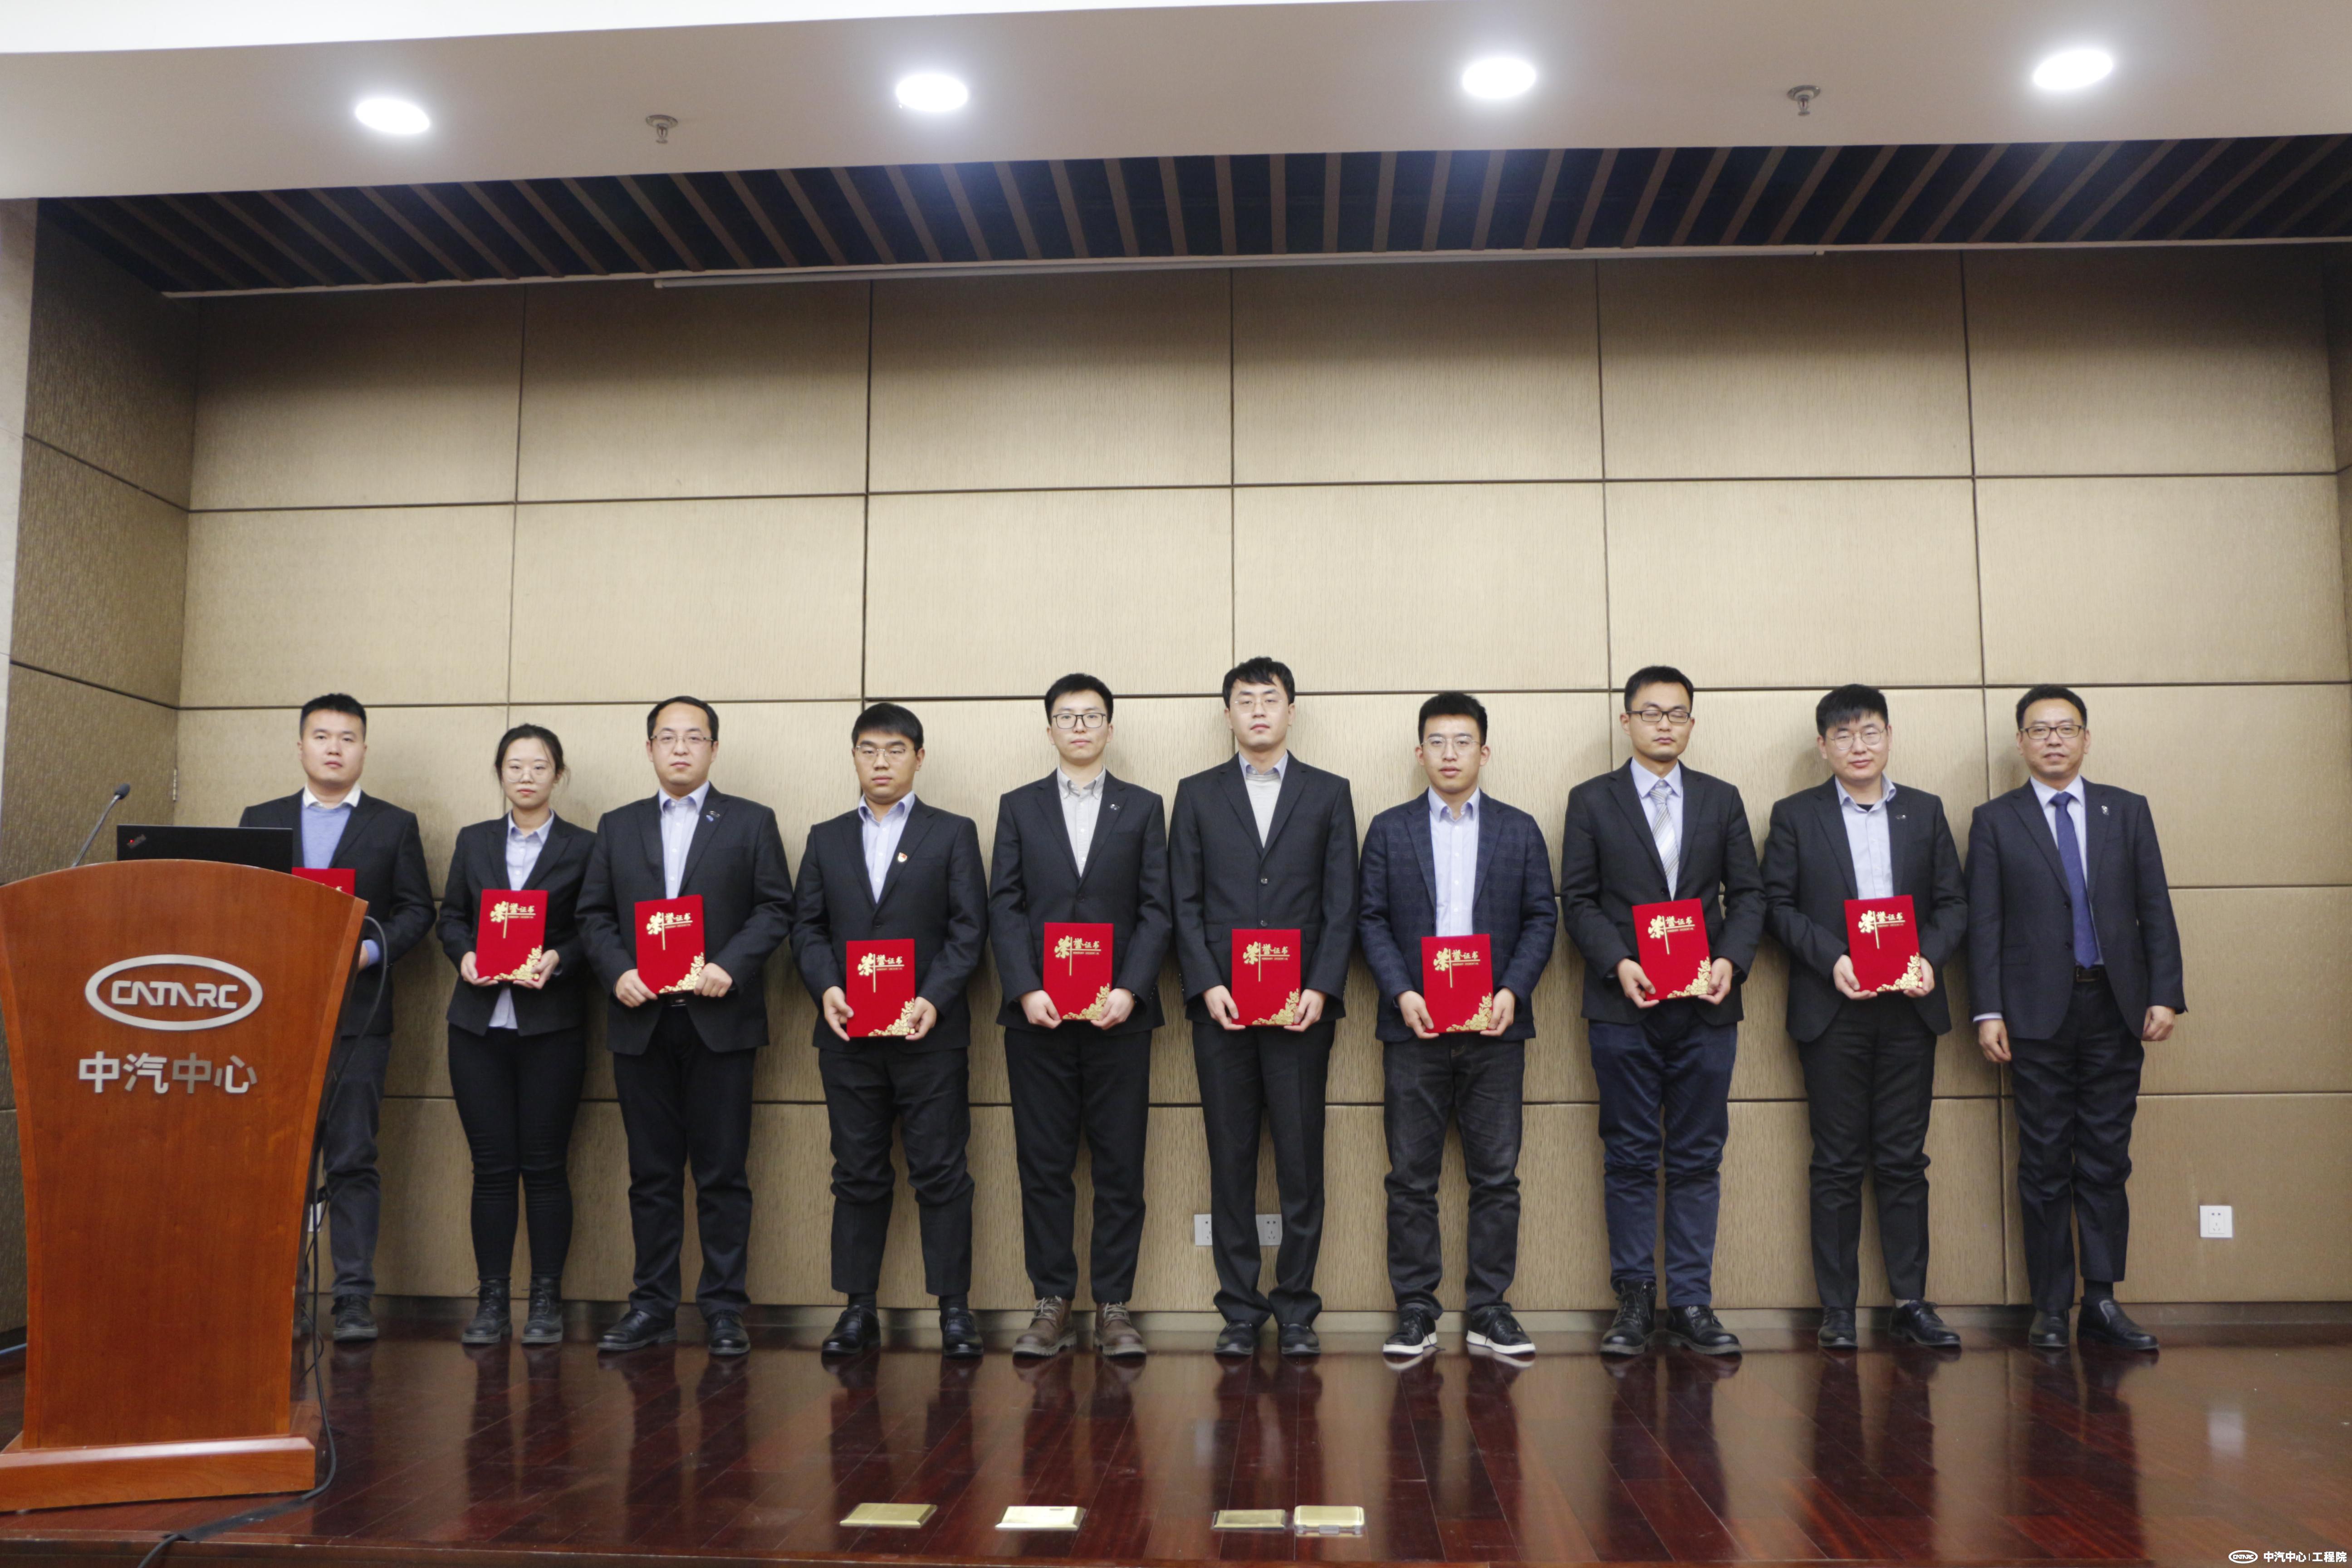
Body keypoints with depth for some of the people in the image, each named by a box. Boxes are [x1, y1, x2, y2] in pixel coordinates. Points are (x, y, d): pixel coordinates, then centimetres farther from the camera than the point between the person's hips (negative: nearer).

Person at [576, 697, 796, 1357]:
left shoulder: (751, 822, 7)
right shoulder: (617, 826, 15)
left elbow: (776, 908, 1)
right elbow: (593, 914, 11)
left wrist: (731, 966, -13)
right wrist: (617, 973, -6)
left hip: (719, 1020, -2)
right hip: (641, 1021, 3)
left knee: (723, 1172, 0)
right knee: (652, 1172, 8)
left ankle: (723, 1309, 7)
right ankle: (652, 1306, 15)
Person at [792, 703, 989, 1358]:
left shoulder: (954, 833, 7)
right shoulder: (826, 839, 15)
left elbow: (969, 928, -1)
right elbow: (807, 926, 10)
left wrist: (935, 999, -14)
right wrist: (826, 988, -8)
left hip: (930, 1031, -2)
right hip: (848, 1034, 3)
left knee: (941, 1173, -1)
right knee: (857, 1174, 7)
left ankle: (954, 1308, 6)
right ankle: (859, 1308, 15)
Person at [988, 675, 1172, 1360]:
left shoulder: (1142, 808, 10)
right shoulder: (1019, 807, 11)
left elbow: (1156, 909, 3)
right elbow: (1004, 907, 4)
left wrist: (1130, 990, -10)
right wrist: (1026, 990, -9)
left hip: (1119, 1013, 0)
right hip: (1037, 1014, 1)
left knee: (1120, 1167, 1)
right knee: (1043, 1166, 3)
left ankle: (1113, 1308, 9)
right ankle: (1052, 1304, 11)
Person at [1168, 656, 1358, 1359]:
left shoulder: (1328, 793, 10)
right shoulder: (1198, 794, 11)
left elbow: (1342, 904, 4)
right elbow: (1184, 904, 6)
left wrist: (1320, 990, -7)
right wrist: (1207, 986, -6)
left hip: (1301, 1006, 0)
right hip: (1220, 1006, 1)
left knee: (1301, 1162, 1)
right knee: (1231, 1162, 4)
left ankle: (1296, 1309, 11)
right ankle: (1240, 1311, 12)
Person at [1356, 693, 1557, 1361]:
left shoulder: (1520, 830, 9)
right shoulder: (1390, 829, 8)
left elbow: (1542, 919, 6)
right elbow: (1371, 920, 4)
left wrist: (1512, 992, -9)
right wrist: (1402, 994, -10)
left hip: (1495, 1028, 1)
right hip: (1414, 1026, 0)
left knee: (1496, 1175, 3)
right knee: (1411, 1176, 3)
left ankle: (1489, 1308, 13)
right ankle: (1415, 1311, 10)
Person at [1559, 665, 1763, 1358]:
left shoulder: (1722, 800, 12)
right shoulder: (1592, 800, 6)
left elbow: (1748, 895, 9)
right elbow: (1577, 900, 2)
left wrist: (1731, 960, -8)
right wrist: (1619, 963, -13)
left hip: (1705, 1007, 2)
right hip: (1625, 1006, -1)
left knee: (1698, 1160, 4)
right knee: (1629, 1159, 3)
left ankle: (1692, 1301, 12)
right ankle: (1634, 1300, 11)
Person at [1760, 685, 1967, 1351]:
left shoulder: (1925, 811, 12)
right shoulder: (1796, 816, 5)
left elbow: (1953, 903, 9)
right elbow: (1778, 904, 0)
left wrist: (1929, 958, -9)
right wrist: (1831, 959, -13)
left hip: (1908, 1008, 2)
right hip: (1833, 1010, -2)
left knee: (1904, 1159, 5)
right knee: (1837, 1164, 3)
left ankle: (1911, 1302, 13)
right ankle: (1837, 1310, 8)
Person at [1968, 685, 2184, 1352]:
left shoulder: (2128, 812, 11)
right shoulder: (1995, 820, 5)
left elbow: (2156, 910, 8)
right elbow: (1984, 923, 1)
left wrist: (2165, 995, -2)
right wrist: (1988, 1012, -6)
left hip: (2116, 1009, 2)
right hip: (2039, 1014, -2)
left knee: (2107, 1160, 4)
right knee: (2045, 1165, 2)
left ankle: (2102, 1299, 11)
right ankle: (2052, 1306, 8)